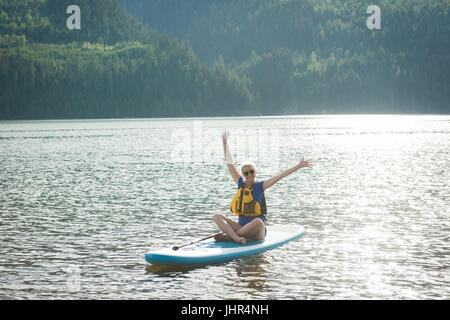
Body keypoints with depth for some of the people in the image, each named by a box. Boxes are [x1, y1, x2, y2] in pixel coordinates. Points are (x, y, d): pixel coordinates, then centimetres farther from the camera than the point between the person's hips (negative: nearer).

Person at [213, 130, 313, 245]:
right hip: (240, 226, 4)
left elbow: (280, 176, -7)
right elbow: (230, 164, 13)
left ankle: (228, 236, -28)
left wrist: (299, 166, -13)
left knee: (258, 221, -38)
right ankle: (237, 238, -38)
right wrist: (225, 143, 14)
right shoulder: (241, 183, 9)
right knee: (217, 216, -14)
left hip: (256, 232, -4)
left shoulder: (259, 186, -1)